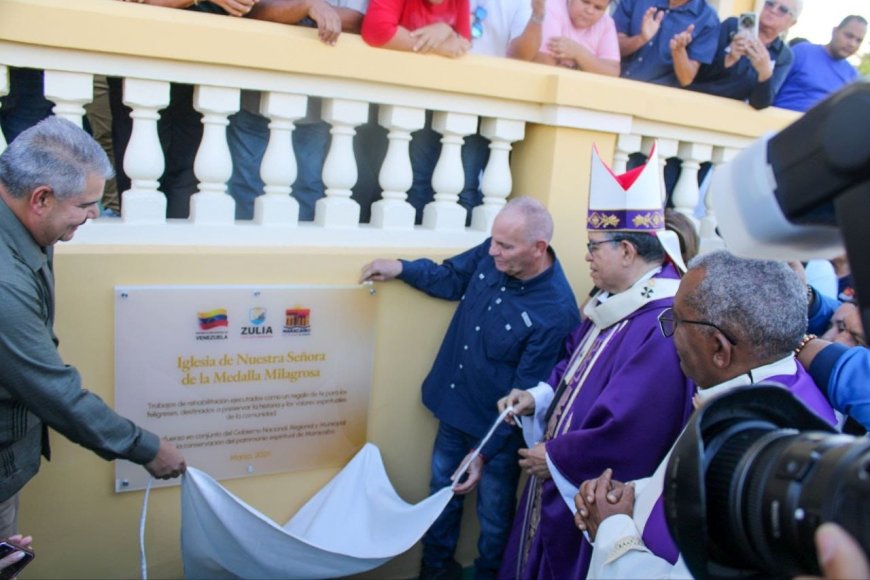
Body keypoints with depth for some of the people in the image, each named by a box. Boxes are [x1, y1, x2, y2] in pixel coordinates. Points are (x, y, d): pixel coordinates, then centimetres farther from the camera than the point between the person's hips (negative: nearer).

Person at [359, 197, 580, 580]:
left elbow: (527, 393, -24)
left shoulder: (556, 312, -29)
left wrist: (486, 451, -23)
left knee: (494, 512, 18)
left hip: (497, 427, -6)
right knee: (442, 492, 25)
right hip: (453, 406, 6)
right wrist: (401, 268, -6)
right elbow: (451, 279, 8)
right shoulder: (493, 254, -13)